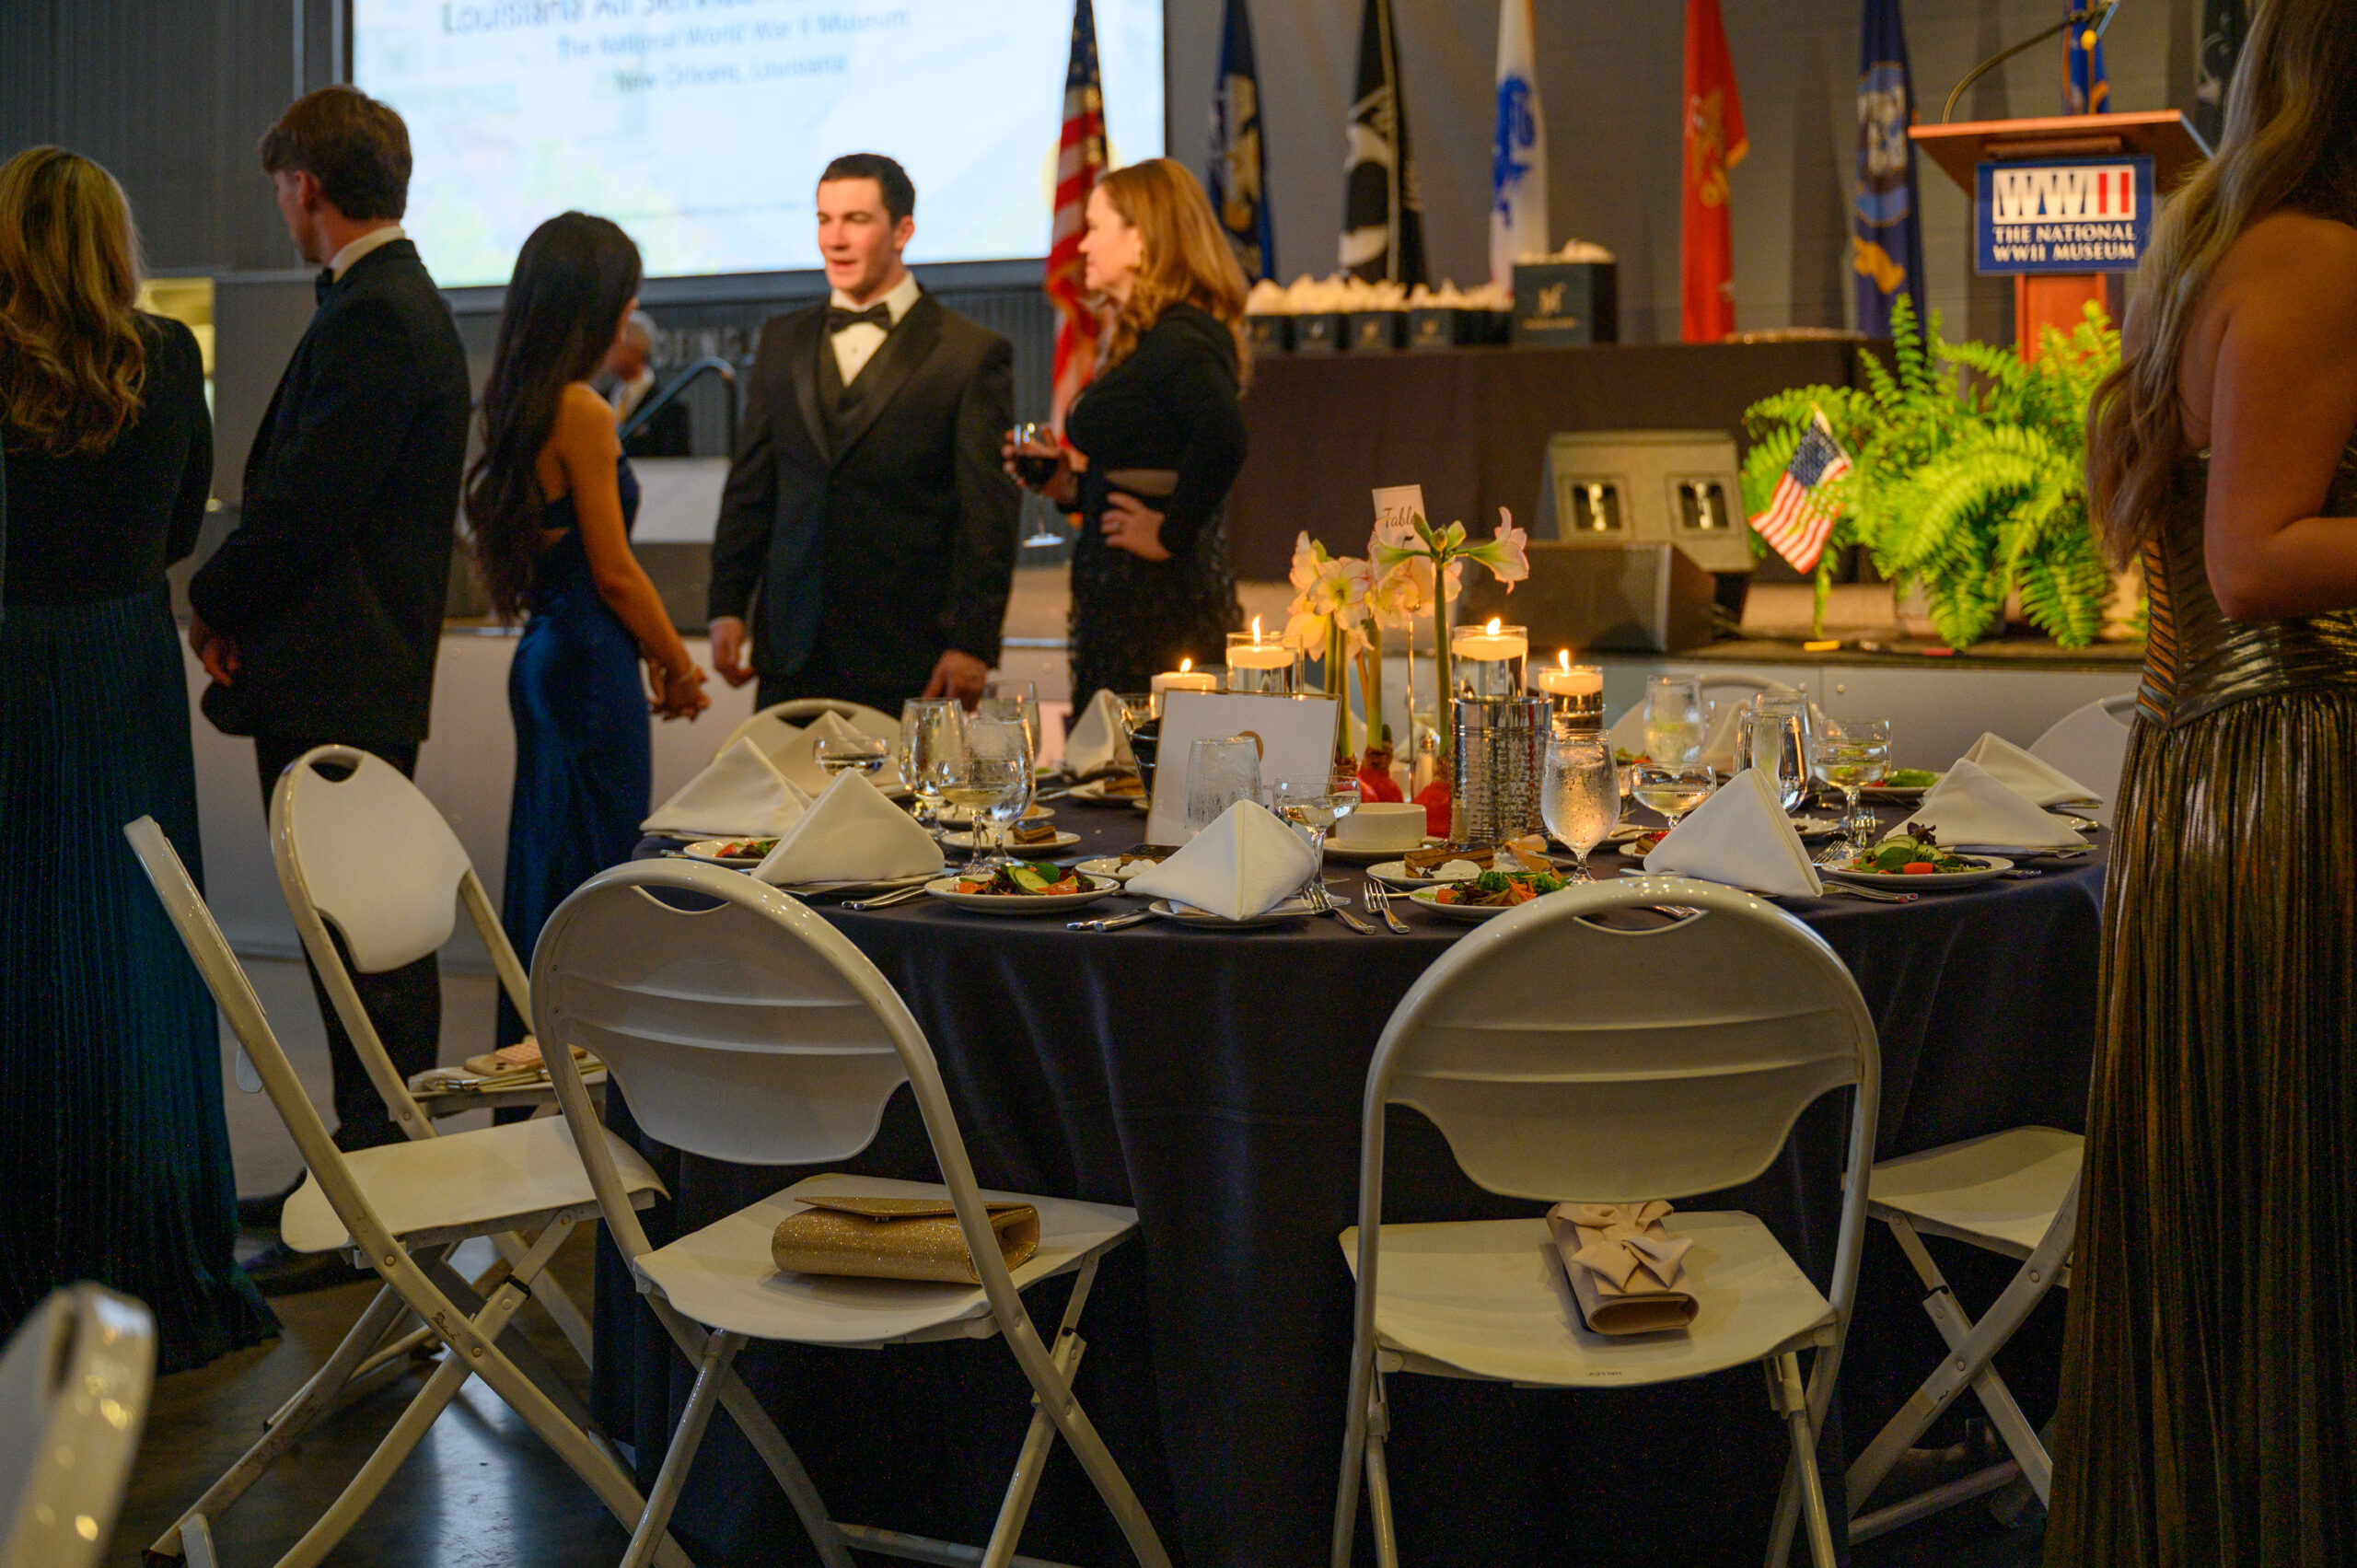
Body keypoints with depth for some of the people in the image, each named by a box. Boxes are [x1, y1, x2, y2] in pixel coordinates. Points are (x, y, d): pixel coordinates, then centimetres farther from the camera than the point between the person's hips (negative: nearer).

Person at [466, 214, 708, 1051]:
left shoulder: (521, 405, 11)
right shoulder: (582, 413, -16)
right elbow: (614, 571, -15)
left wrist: (652, 652, 14)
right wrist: (679, 666, -2)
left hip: (547, 658, 9)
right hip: (590, 666, -9)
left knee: (547, 872, 15)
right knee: (599, 879, -2)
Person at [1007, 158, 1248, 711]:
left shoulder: (1178, 339, -14)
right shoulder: (1149, 337, 18)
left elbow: (1222, 439, -31)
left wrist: (1172, 536, -21)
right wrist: (1072, 485, 10)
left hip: (1151, 600, -10)